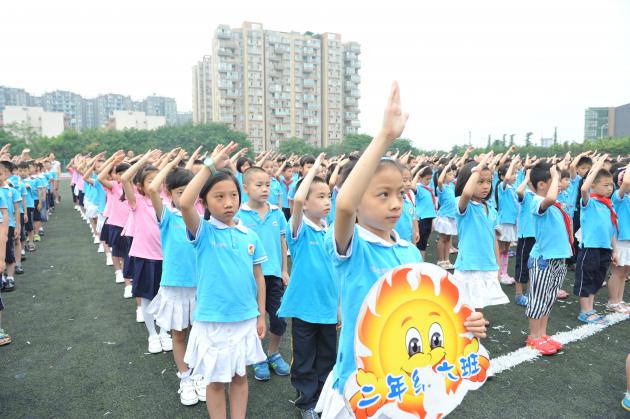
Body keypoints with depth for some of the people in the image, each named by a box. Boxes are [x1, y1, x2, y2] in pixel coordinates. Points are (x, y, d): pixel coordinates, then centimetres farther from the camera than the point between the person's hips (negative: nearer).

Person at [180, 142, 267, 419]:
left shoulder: (249, 236, -1)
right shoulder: (203, 232, -11)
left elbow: (258, 276, 6)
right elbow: (184, 203, -31)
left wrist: (261, 316, 7)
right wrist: (210, 166, -28)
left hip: (246, 319, 3)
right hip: (212, 320, -3)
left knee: (239, 376, 19)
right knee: (215, 380, 13)